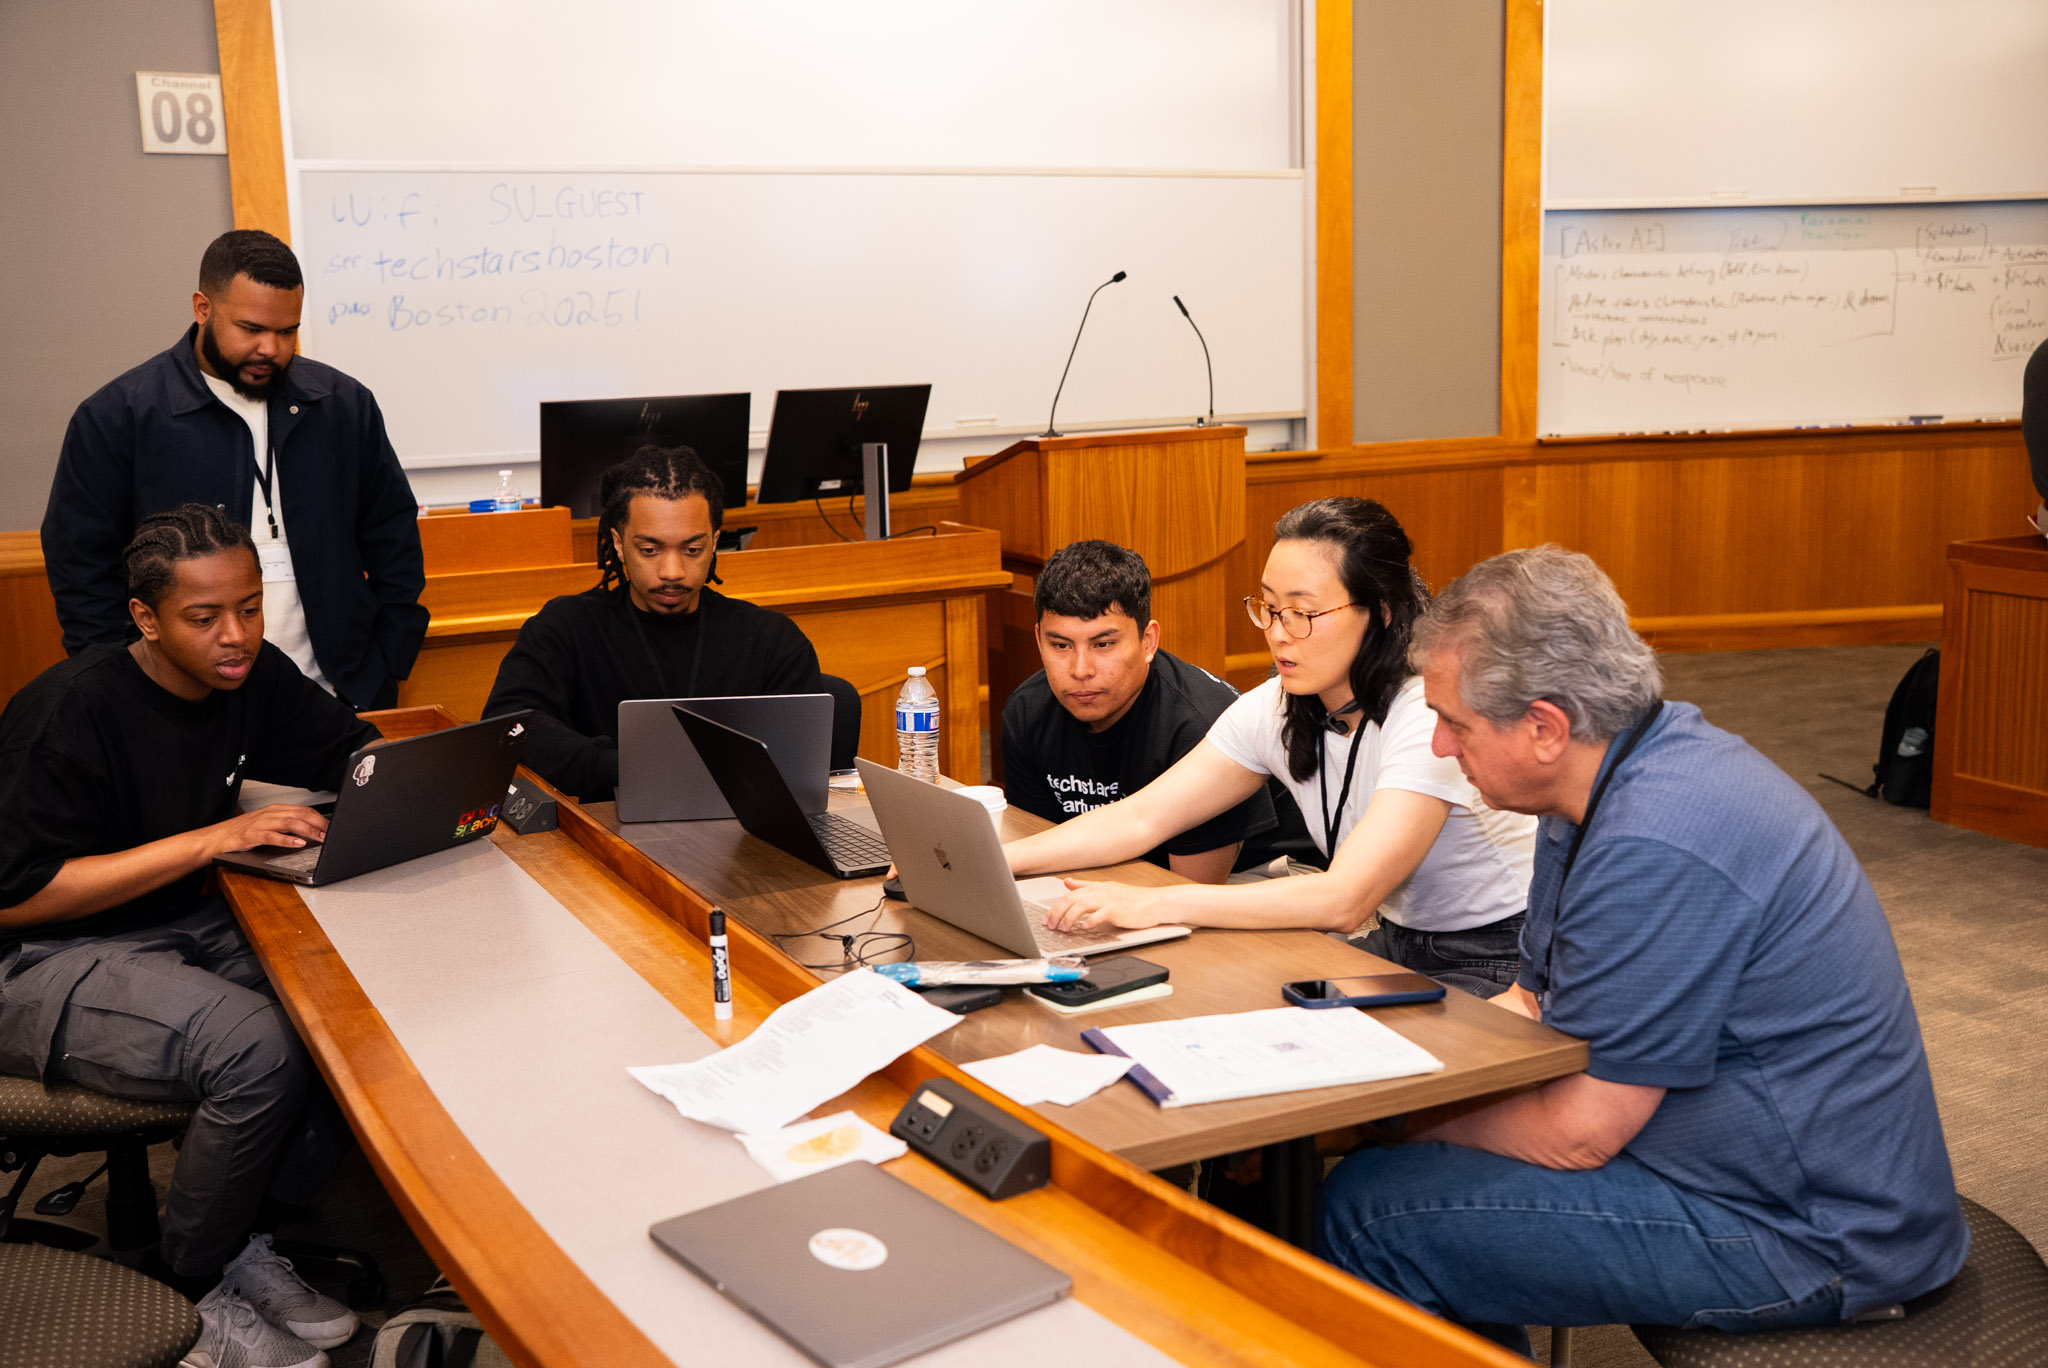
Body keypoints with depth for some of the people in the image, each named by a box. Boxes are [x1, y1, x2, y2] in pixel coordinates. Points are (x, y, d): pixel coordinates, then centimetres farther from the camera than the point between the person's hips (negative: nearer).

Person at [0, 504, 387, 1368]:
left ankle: (248, 1241, -1)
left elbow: (353, 748, 13)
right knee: (258, 1047, -31)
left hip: (179, 924, 7)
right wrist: (212, 839, -26)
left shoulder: (252, 676, -1)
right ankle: (192, 1295, -6)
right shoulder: (74, 714, -21)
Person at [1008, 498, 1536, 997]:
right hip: (1396, 943, 6)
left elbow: (1345, 899, -35)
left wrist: (1155, 903, -38)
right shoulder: (1275, 709, -3)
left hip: (1495, 966, -6)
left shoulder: (1432, 714, -26)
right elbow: (1141, 818, -2)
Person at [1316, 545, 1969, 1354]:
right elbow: (1532, 1001, 12)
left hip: (1802, 1240, -10)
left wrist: (1412, 1121, -6)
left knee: (1369, 1209, -13)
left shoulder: (1654, 850, -28)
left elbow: (1576, 1134, -21)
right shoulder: (1630, 770, 4)